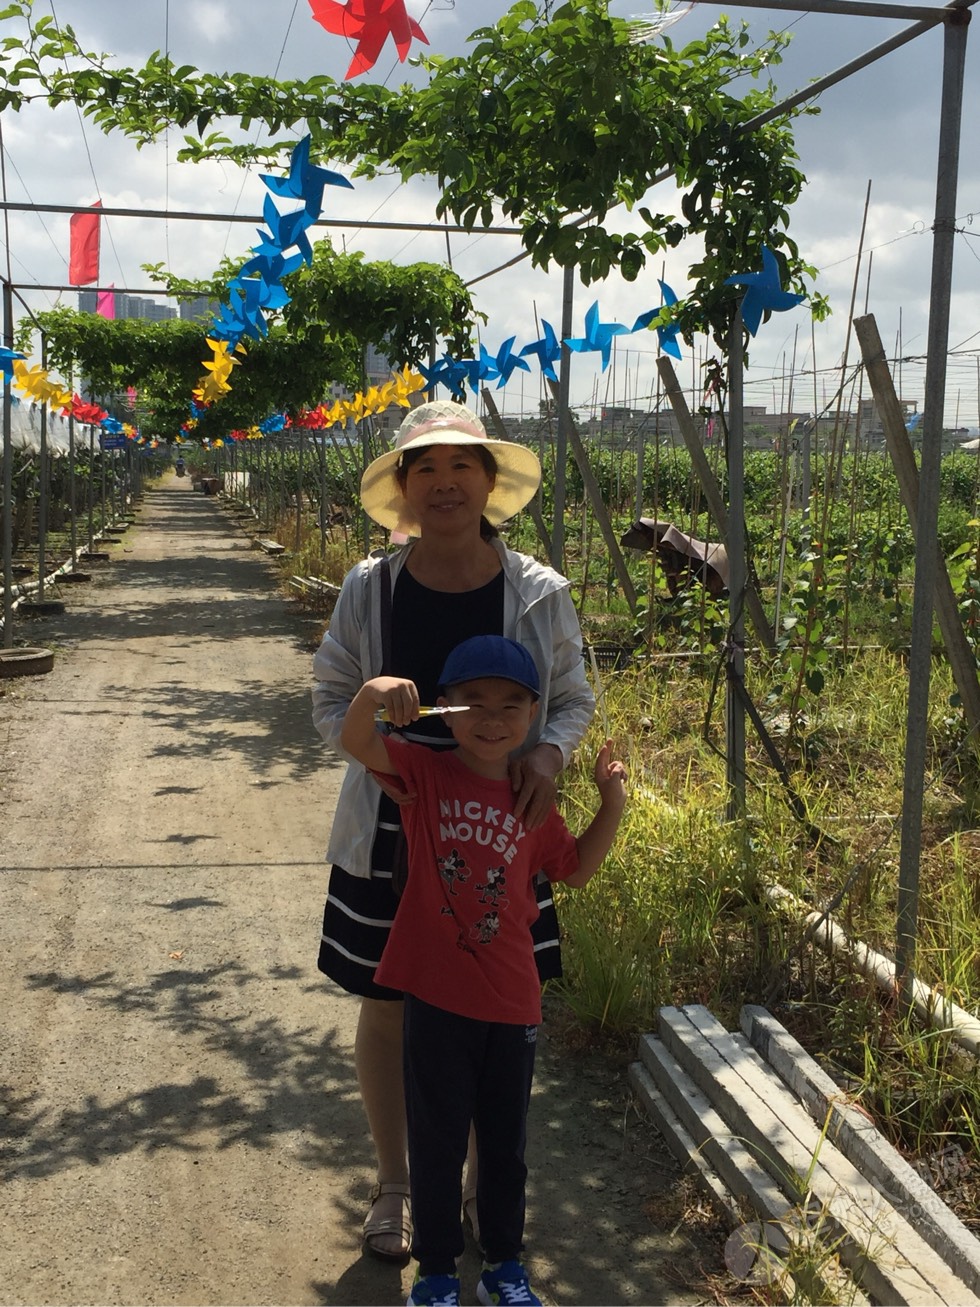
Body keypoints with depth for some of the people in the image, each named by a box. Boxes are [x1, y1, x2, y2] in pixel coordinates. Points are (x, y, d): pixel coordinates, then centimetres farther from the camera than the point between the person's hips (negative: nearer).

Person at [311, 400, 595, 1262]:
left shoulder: (539, 593, -6)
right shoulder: (369, 590, -6)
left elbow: (574, 697, 4)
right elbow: (332, 699, 2)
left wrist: (549, 752, -17)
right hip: (390, 838, 0)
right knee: (386, 1012, 12)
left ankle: (491, 1185, 37)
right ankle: (394, 1185, 35)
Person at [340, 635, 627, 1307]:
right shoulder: (426, 772, -7)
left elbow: (578, 868, 16)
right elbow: (357, 742, -23)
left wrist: (613, 805, 3)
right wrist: (373, 693, -44)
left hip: (512, 1000, 3)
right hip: (436, 998, -3)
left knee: (505, 1142, 18)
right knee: (437, 1142, 12)